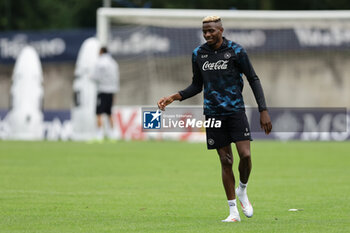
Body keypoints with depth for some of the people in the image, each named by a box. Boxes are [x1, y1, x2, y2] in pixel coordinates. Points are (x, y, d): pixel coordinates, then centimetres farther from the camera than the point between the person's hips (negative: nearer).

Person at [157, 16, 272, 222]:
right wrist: (173, 98, 1)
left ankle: (242, 190, 14)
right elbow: (196, 86, 15)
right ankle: (233, 211, 8)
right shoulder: (198, 54, 5)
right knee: (226, 161, 1)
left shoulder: (236, 51, -5)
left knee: (245, 155, -16)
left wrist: (264, 111, -7)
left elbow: (254, 80, -1)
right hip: (213, 113, 2)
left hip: (236, 110, -2)